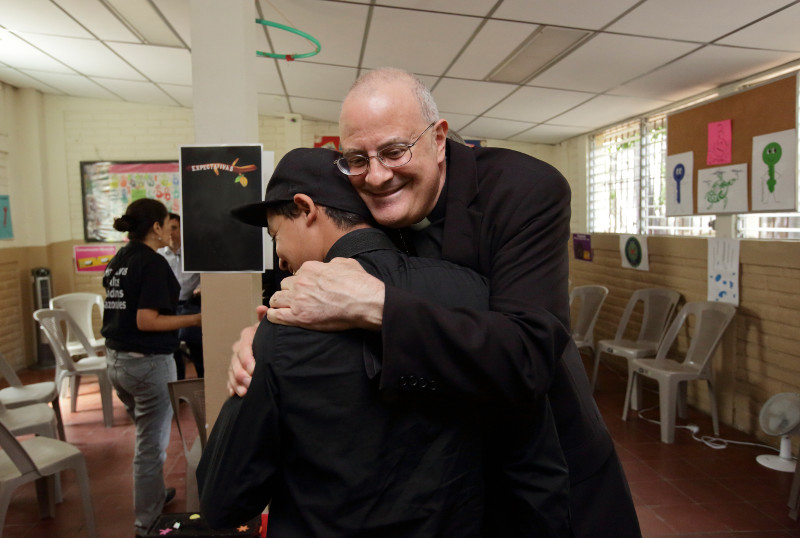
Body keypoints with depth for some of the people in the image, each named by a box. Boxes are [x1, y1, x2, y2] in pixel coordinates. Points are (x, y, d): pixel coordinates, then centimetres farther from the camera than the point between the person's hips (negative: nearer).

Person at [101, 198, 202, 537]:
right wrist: (195, 319, -19)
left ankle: (155, 494, 43)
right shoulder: (153, 263, -17)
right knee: (152, 443, 5)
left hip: (115, 359, 9)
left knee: (147, 435, 26)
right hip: (147, 362, -9)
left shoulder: (117, 261, 8)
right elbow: (145, 321, -23)